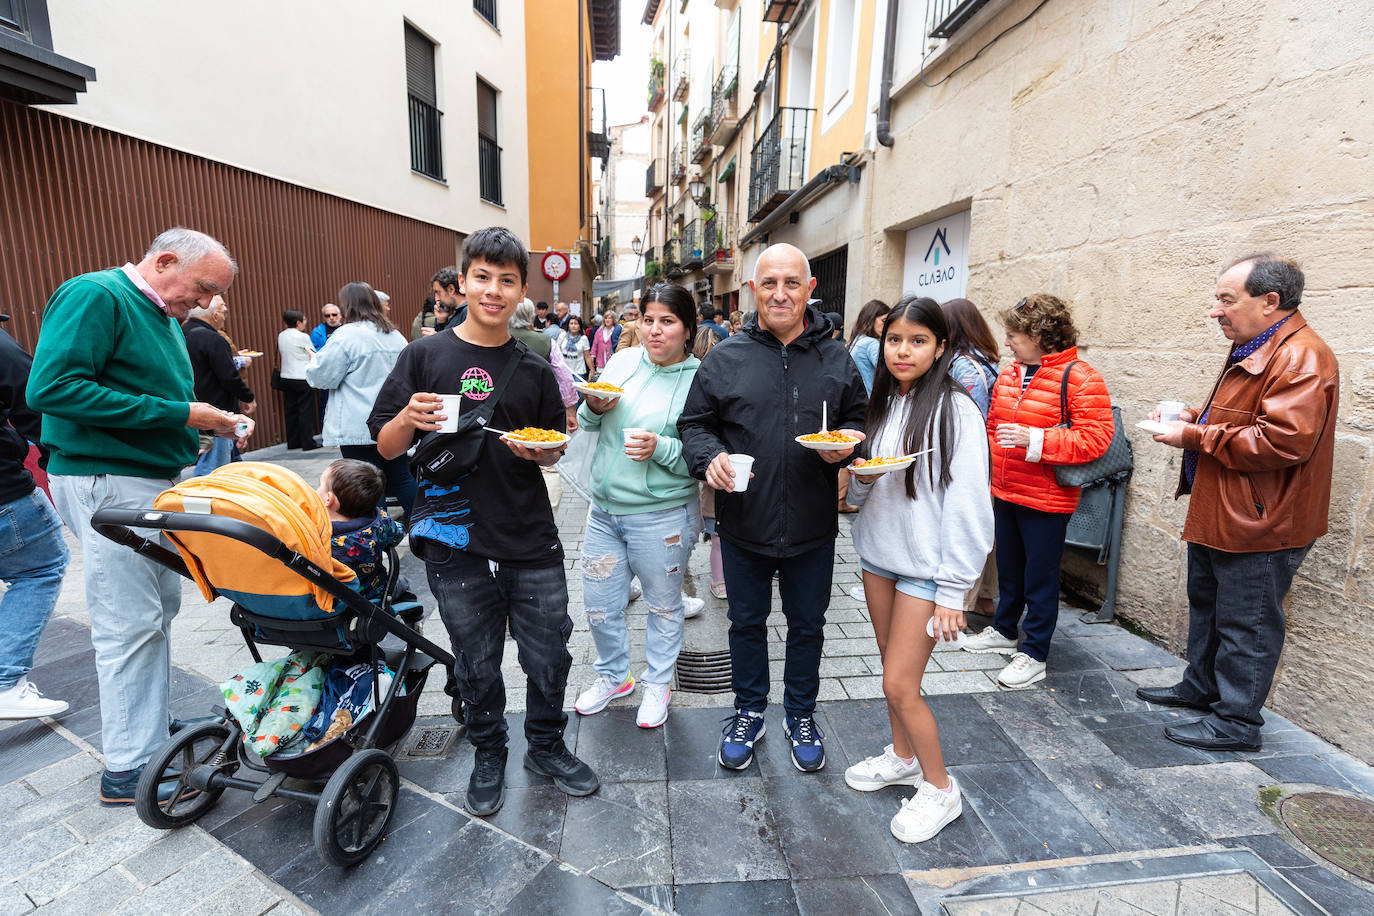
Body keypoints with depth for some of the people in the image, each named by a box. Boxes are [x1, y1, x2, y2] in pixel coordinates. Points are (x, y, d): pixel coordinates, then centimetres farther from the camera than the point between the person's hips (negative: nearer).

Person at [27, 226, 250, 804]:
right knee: (130, 623, -4)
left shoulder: (162, 316, 15)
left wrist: (213, 420, 5)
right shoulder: (94, 296, -13)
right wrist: (177, 414, -23)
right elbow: (52, 388, -23)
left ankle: (150, 727, 29)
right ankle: (130, 769, 9)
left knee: (161, 605, 15)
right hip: (107, 484, -9)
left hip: (152, 482, 10)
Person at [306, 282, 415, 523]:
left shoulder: (346, 335, -12)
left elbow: (323, 377, -9)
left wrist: (314, 363, 12)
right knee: (401, 476, 15)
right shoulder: (396, 336, 9)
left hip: (359, 428, -6)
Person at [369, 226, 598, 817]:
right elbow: (386, 447, 3)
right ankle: (489, 756, 39)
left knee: (549, 658, 10)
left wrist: (538, 451, -9)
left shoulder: (534, 370, 7)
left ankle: (547, 746, 36)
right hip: (457, 546, -1)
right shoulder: (424, 357, 1)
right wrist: (409, 419, -18)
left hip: (532, 544, 2)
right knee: (477, 665, 14)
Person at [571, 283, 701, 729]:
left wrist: (659, 448, -25)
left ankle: (658, 683, 39)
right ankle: (613, 676, 42)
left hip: (662, 516, -4)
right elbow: (587, 422, 13)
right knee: (599, 605, 16)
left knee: (663, 605, 15)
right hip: (603, 509, 5)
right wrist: (593, 407, -8)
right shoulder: (622, 360, 2)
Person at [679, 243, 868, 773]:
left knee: (807, 625, 18)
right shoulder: (724, 358, -3)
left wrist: (845, 442, -11)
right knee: (747, 623, 17)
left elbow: (858, 419, 11)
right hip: (744, 524, 0)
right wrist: (710, 456, -18)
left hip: (812, 528, 1)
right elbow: (694, 424, 2)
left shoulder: (836, 359, 1)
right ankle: (749, 712, 41)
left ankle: (801, 715, 42)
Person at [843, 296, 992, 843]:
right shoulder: (881, 404, 7)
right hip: (878, 554, 6)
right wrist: (862, 478, -10)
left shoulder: (956, 410, -13)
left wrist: (953, 590, -15)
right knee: (890, 666, 17)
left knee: (900, 684, -3)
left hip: (926, 566, -6)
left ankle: (940, 788, 20)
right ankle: (902, 757, 39)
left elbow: (968, 505, -15)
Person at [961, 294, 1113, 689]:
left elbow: (1096, 437, -22)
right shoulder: (1009, 375, 7)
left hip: (1046, 500, -7)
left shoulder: (1079, 378, -14)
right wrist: (990, 472, 16)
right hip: (1005, 493, 7)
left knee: (1040, 577, 5)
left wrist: (1033, 439, -29)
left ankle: (1034, 654, 20)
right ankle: (1004, 630, 39)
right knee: (1009, 568, 21)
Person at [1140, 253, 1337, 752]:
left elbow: (1282, 441, -29)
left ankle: (1236, 721, 18)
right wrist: (1193, 417, 6)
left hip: (1258, 525, -11)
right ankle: (1201, 687, 39)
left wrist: (1194, 437, -22)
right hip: (1218, 515, 11)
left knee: (1245, 625, 3)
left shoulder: (1302, 357, -20)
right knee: (1207, 605, 22)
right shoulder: (1253, 350, 13)